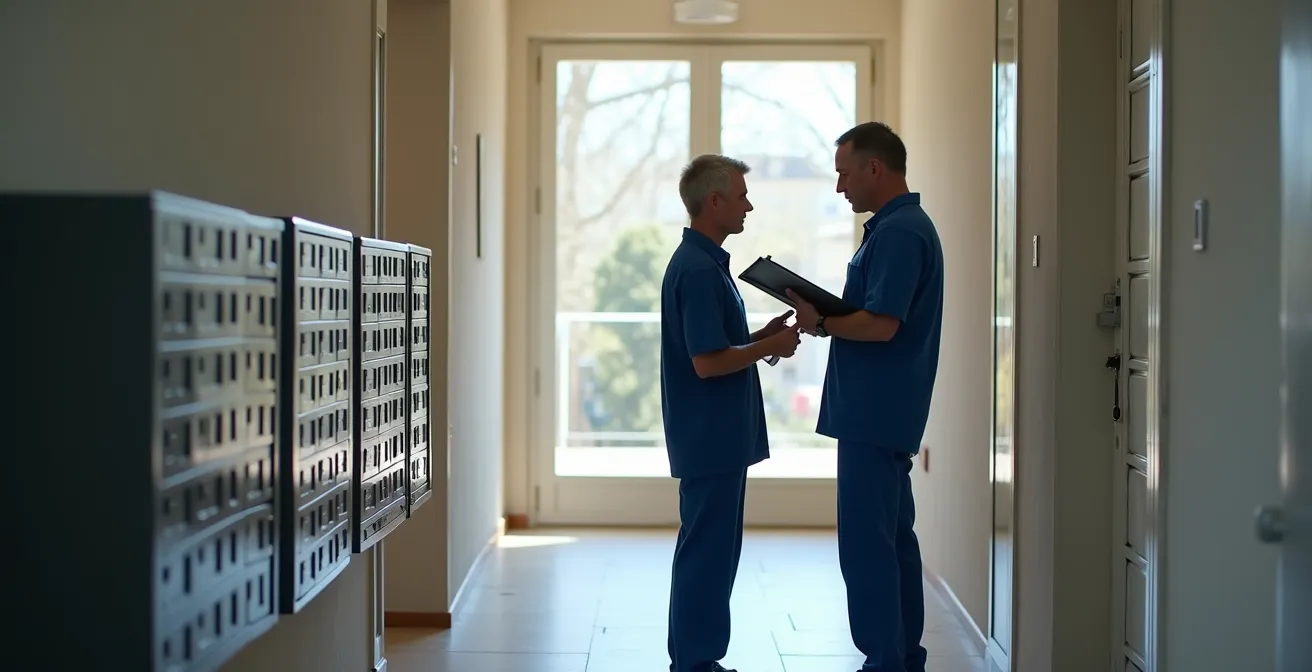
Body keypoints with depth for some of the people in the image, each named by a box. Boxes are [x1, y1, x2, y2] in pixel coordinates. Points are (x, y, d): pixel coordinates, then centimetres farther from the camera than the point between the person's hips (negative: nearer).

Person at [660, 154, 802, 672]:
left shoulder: (703, 262, 14)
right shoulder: (698, 270, -19)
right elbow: (707, 362, -24)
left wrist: (763, 336, 8)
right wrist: (771, 346, -12)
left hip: (718, 436, 10)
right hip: (710, 438, -10)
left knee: (711, 550, 15)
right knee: (707, 551, -3)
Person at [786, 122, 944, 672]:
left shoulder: (898, 233, -17)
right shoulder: (900, 226, 16)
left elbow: (880, 324, -24)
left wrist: (821, 323, -11)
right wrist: (823, 316, 7)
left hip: (873, 414, -11)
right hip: (885, 412, 11)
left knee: (867, 542, -6)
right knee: (892, 537, 14)